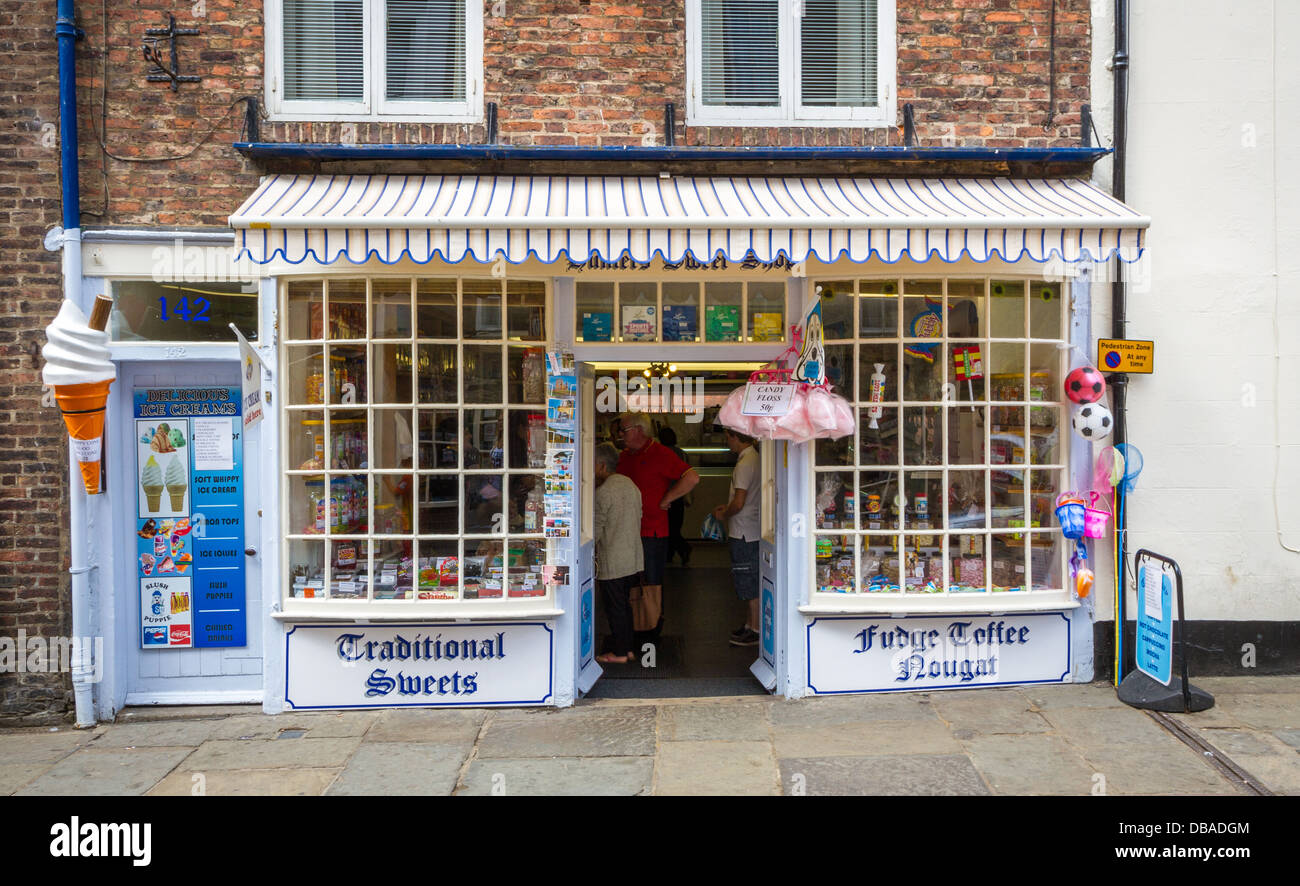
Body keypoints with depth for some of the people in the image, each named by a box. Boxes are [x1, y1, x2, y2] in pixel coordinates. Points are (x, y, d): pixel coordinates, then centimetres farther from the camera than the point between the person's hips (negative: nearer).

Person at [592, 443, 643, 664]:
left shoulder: (602, 492, -16)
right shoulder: (631, 485, 9)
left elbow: (596, 528, -13)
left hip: (612, 561, -8)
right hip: (633, 558, 8)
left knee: (614, 606, 2)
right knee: (624, 603, 17)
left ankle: (619, 652, 10)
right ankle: (628, 647, 24)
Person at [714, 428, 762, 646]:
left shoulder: (745, 464, -19)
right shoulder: (754, 458, 12)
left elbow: (739, 503, -23)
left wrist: (724, 515, -6)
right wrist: (726, 507, 18)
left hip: (744, 533, -10)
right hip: (751, 531, 10)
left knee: (749, 581, -2)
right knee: (750, 581, 17)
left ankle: (755, 629, 5)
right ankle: (751, 622, 26)